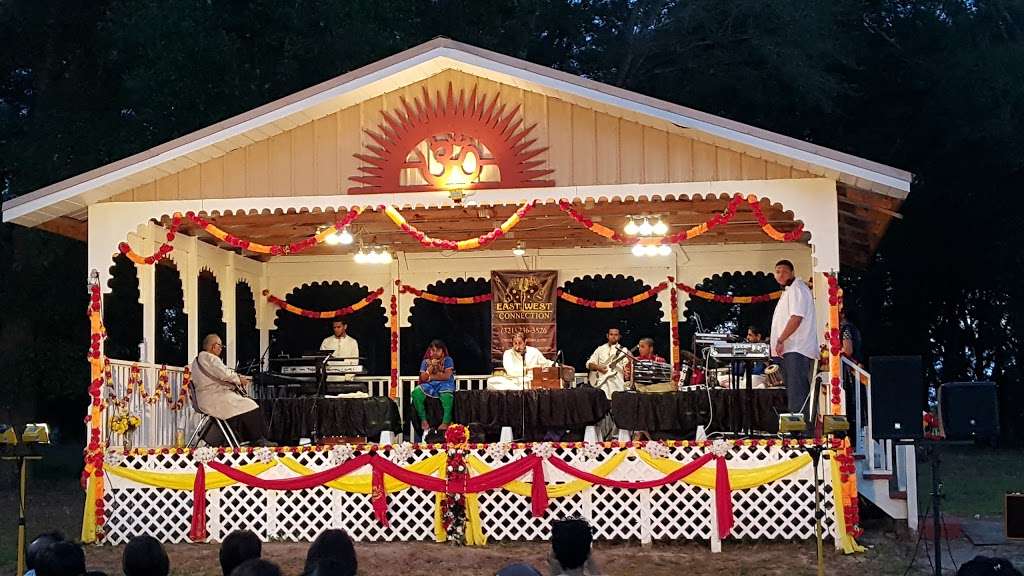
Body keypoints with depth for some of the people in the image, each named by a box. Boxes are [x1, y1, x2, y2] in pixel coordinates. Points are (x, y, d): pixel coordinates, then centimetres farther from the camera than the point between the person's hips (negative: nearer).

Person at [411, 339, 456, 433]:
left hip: (444, 384, -3)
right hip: (429, 385, 3)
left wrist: (430, 377, -7)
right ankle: (423, 419, -17)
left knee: (446, 394, -40)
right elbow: (423, 378, -1)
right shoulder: (425, 362, 9)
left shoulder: (447, 360, 2)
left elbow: (446, 376, -10)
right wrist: (432, 366, -11)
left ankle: (446, 422, -40)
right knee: (416, 392, -26)